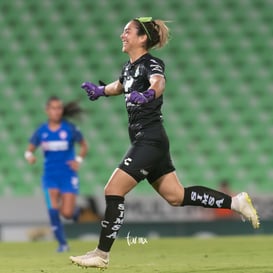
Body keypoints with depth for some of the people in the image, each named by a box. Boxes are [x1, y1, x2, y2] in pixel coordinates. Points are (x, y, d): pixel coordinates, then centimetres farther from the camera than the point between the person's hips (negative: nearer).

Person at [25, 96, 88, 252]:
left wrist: (79, 160, -9)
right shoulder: (41, 131, 0)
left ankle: (75, 210, 31)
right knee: (53, 210, -13)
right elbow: (30, 150, 7)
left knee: (67, 213, -8)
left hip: (68, 175, -2)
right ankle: (62, 243, 1)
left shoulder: (70, 129, -6)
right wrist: (29, 156, -15)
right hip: (50, 176, 2)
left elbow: (84, 146, 7)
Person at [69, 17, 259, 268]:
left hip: (150, 140, -9)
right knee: (176, 196, 11)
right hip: (144, 141, 9)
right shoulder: (129, 67, 13)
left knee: (113, 191, -11)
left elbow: (158, 83, -39)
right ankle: (236, 202, 17)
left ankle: (102, 254, -6)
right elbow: (120, 86, 38)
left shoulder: (151, 64, -13)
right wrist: (100, 91, 21)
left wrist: (147, 95, -60)